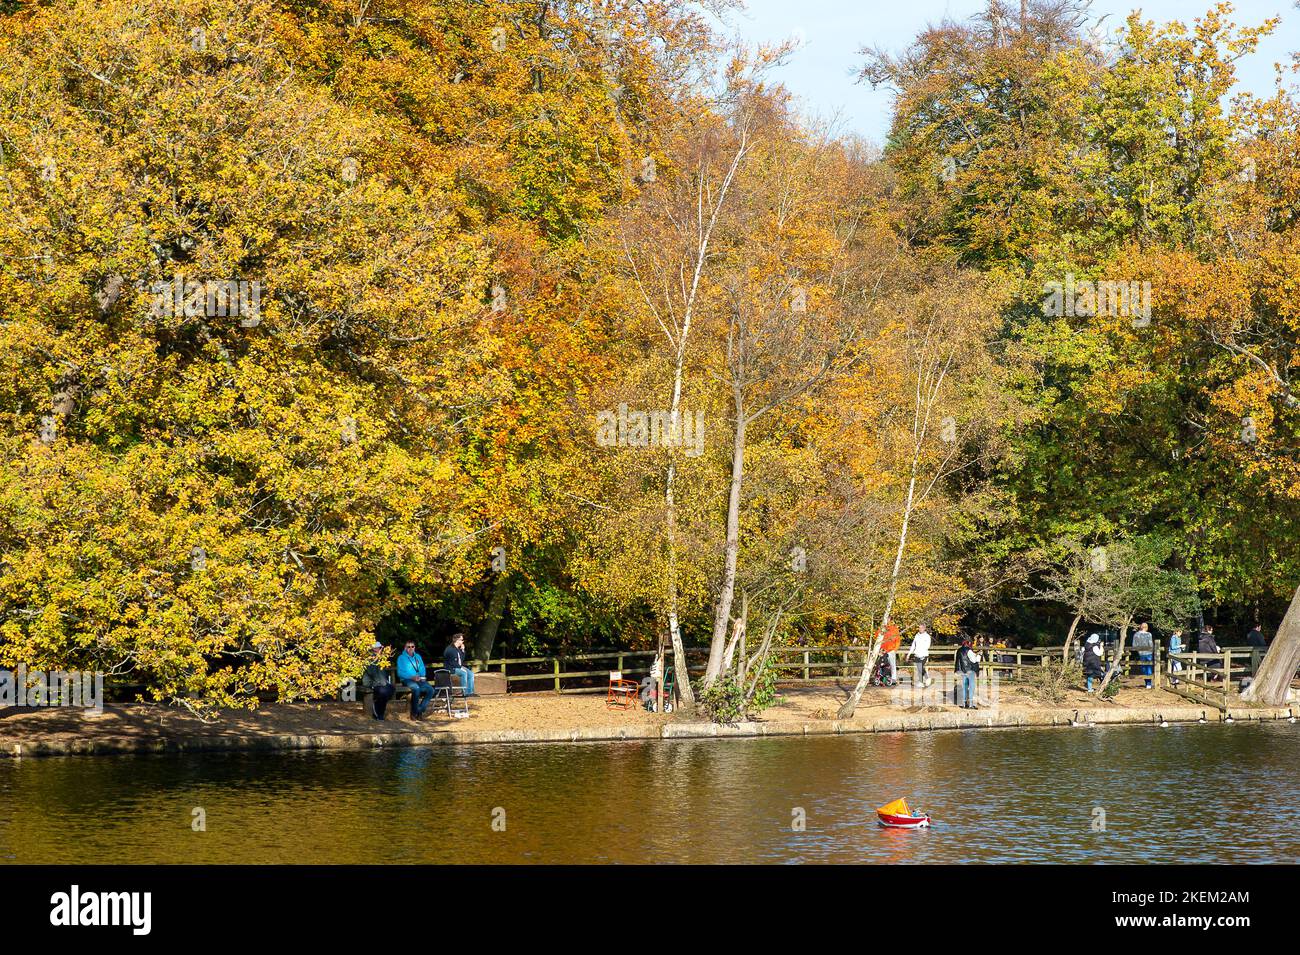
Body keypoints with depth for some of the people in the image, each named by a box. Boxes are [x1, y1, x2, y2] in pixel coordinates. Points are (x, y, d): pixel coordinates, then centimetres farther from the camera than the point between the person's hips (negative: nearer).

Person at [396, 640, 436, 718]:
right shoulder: (401, 658, 4)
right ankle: (414, 713, -24)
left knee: (430, 689, -22)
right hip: (407, 680, -5)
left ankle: (419, 711, -15)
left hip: (419, 679, 5)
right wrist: (412, 677, -18)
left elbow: (422, 669, 20)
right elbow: (400, 673, -6)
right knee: (416, 688, -37)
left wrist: (422, 676, -3)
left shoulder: (418, 657, 21)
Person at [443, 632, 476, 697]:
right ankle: (465, 692, -26)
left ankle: (470, 692, -9)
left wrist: (463, 651, 6)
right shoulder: (450, 649, -16)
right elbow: (451, 662, -21)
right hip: (451, 668, -9)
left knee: (471, 673, -6)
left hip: (459, 667, 9)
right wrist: (460, 667, -19)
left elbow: (462, 660, 17)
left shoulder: (458, 649, 12)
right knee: (464, 672, -30)